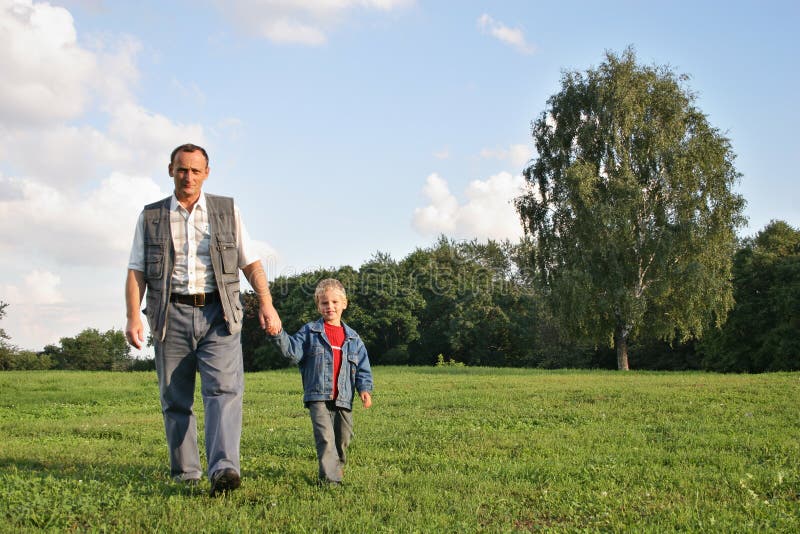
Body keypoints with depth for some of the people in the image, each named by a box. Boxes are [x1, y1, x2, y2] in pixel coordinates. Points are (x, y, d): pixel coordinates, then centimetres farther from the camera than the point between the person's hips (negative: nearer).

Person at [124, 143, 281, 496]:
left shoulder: (227, 211, 13)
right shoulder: (151, 217, 12)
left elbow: (251, 263, 11)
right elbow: (136, 271, 7)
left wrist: (266, 304, -3)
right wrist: (133, 317, -7)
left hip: (218, 314, -1)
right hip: (172, 315, 1)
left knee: (224, 390, -16)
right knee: (175, 400, 3)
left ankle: (223, 470, -26)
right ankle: (185, 473, 12)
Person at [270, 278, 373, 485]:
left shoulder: (352, 338, 11)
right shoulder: (310, 332, 5)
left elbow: (363, 367, 11)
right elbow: (293, 350, -7)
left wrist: (364, 388, -4)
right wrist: (279, 335, -23)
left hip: (343, 398, 4)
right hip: (318, 396, -4)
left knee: (343, 438, 15)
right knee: (325, 438, -16)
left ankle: (337, 467, 39)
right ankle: (329, 478, -16)